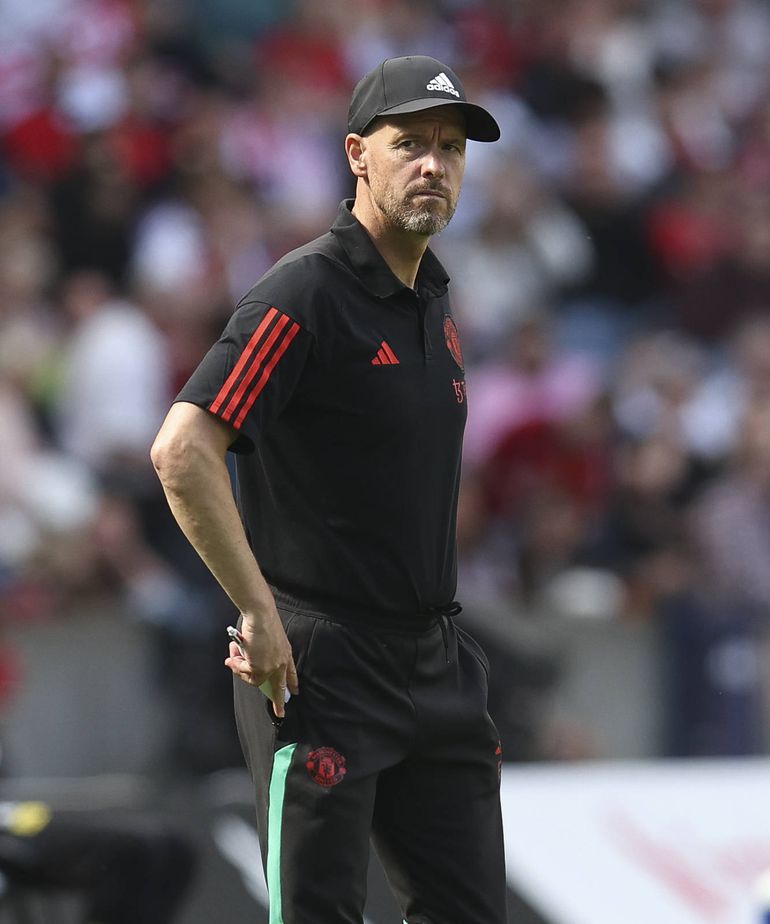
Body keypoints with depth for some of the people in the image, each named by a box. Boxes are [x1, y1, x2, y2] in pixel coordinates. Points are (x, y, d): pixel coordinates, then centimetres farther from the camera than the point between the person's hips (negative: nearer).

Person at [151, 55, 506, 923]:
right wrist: (260, 615, -21)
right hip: (320, 669, -8)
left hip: (434, 663, 8)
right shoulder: (303, 295, -14)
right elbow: (182, 452, -23)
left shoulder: (432, 299, 13)